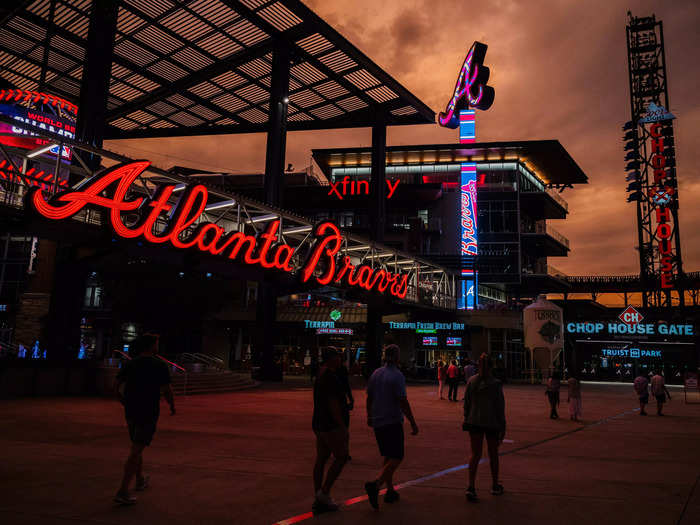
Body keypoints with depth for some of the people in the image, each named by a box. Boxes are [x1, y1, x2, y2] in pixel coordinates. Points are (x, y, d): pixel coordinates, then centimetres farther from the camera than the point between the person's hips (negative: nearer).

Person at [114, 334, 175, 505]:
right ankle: (122, 492, -8)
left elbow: (116, 386, 3)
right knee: (135, 452, -5)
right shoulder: (159, 366, -11)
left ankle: (140, 480, 39)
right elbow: (167, 390, -12)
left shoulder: (129, 364, 4)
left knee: (137, 446, 24)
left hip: (131, 412, 6)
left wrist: (126, 403, 18)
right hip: (149, 414, -6)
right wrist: (172, 406, 6)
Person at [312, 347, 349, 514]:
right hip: (332, 425, -10)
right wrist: (342, 426, -17)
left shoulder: (321, 375, 14)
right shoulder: (331, 377, -18)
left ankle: (318, 500, 13)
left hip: (319, 425, 10)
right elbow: (333, 404, -21)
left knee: (321, 460, 9)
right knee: (341, 457, 1)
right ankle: (324, 492, 1)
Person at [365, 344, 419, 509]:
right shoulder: (397, 376, -15)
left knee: (388, 457, 18)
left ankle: (390, 491, 22)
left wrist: (369, 416, 27)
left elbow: (369, 398, 13)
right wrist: (413, 423, -12)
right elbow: (403, 402, -18)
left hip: (377, 422, 7)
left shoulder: (376, 373, 6)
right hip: (392, 422, -7)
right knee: (396, 458, -1)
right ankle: (375, 484, -19)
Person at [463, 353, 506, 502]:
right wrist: (503, 427, -1)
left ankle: (471, 487, -9)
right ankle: (495, 486, 30)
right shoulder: (496, 384, -11)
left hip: (475, 422, 2)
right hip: (492, 423, -2)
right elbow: (500, 407, -9)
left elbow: (466, 403, 2)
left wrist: (466, 419, 14)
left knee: (475, 454, 5)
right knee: (493, 454, 16)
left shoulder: (471, 381, -3)